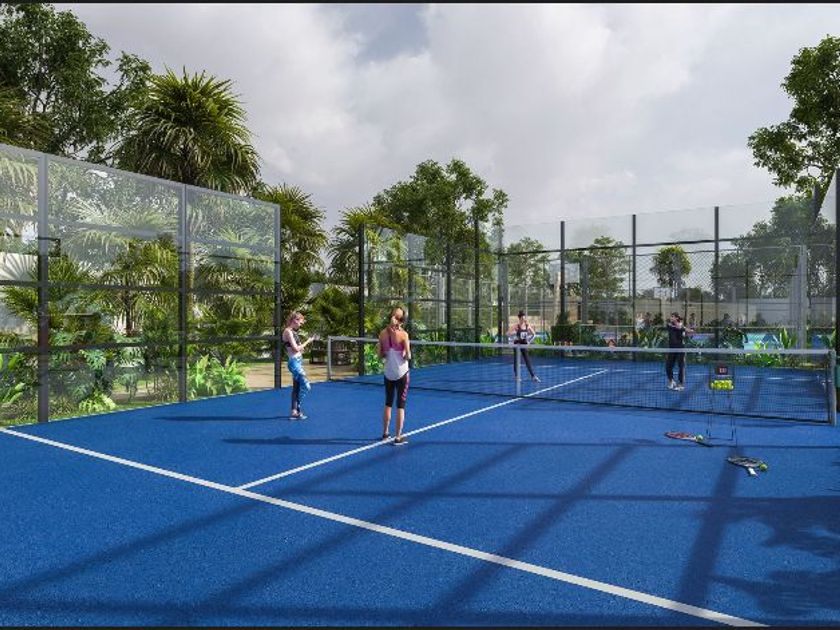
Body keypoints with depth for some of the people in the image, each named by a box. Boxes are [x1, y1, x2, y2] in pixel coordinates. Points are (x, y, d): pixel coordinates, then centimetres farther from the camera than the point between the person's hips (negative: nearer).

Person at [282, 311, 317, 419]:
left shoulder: (293, 332, 16)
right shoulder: (288, 331, -12)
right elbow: (296, 348, -17)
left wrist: (310, 340, 10)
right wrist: (308, 341, -7)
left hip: (298, 361, 10)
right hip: (294, 362, -10)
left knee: (296, 388, 12)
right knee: (306, 386, -12)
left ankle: (294, 411, 17)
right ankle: (297, 410, -7)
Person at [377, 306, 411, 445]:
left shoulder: (382, 333, -3)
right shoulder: (403, 334, -15)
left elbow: (381, 354, 1)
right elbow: (408, 356, -13)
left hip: (388, 374, 4)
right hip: (401, 373, -4)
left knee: (388, 403, 19)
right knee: (400, 405, 3)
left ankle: (385, 433, 29)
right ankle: (398, 437, 5)